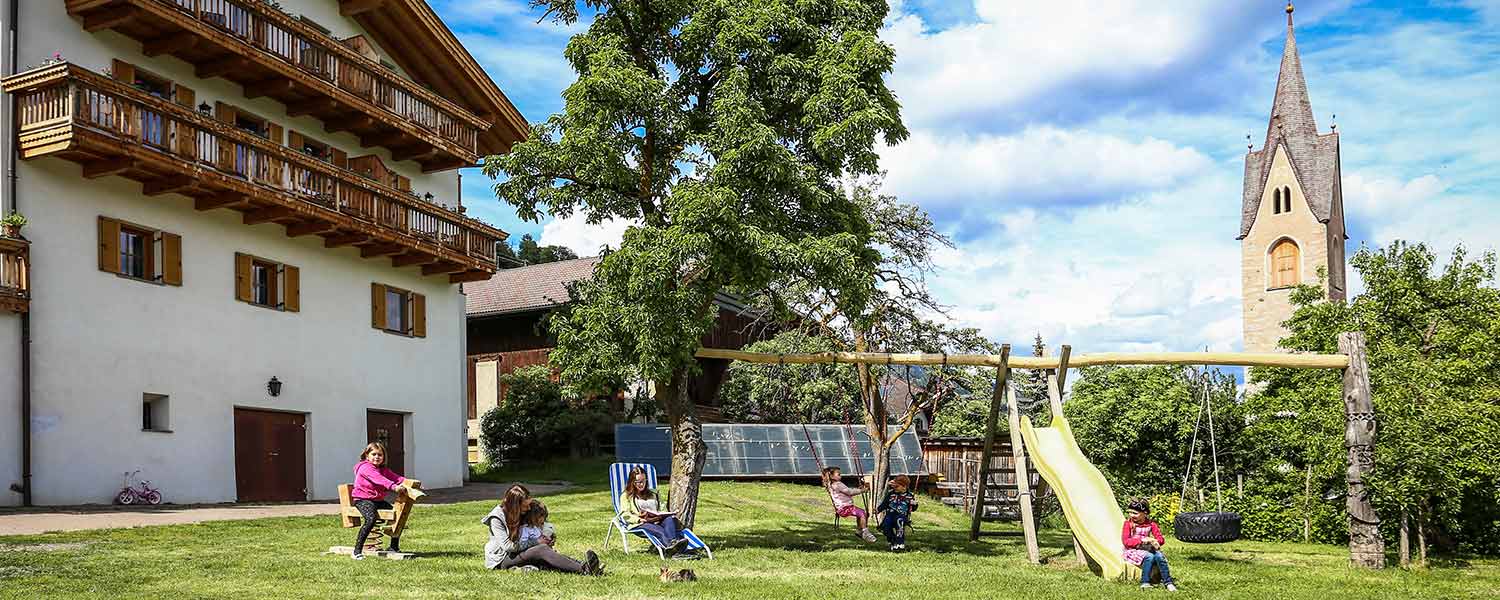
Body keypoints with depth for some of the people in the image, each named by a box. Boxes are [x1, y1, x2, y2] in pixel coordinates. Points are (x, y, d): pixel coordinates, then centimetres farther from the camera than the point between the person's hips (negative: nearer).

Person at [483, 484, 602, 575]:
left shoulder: (524, 513, 6)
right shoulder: (496, 518, -15)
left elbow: (542, 523, 19)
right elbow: (507, 546, -21)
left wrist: (550, 534, -4)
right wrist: (536, 542, -17)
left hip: (521, 553, 7)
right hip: (502, 560, -7)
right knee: (542, 549, -32)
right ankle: (582, 569, -50)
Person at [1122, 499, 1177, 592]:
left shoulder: (1150, 524, 5)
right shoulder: (1128, 523, -4)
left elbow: (1161, 539, 2)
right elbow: (1126, 541, -14)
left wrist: (1155, 542, -23)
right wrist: (1141, 540, -26)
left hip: (1147, 549, 3)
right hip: (1133, 550, -3)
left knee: (1159, 556, -27)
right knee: (1149, 557, -33)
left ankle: (1168, 582, -20)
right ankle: (1145, 583, -24)